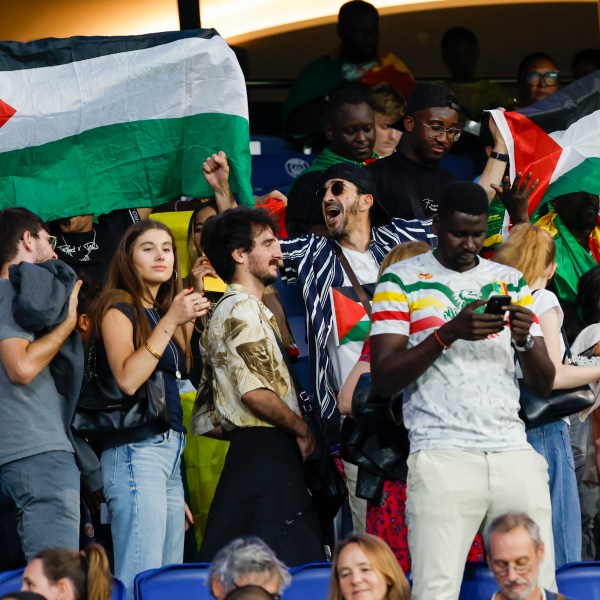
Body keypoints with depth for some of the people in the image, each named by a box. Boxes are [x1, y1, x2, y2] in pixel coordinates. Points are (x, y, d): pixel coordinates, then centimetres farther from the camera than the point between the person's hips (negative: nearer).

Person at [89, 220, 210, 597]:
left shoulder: (162, 311, 20)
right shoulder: (119, 309, -2)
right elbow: (127, 379, -19)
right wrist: (170, 321, -16)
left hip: (169, 450, 9)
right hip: (136, 449, -9)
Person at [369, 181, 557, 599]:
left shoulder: (511, 282, 18)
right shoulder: (402, 280, 6)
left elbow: (544, 384, 15)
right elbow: (383, 380, -3)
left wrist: (525, 341, -6)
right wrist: (449, 333, -14)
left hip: (514, 454, 4)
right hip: (442, 456, -4)